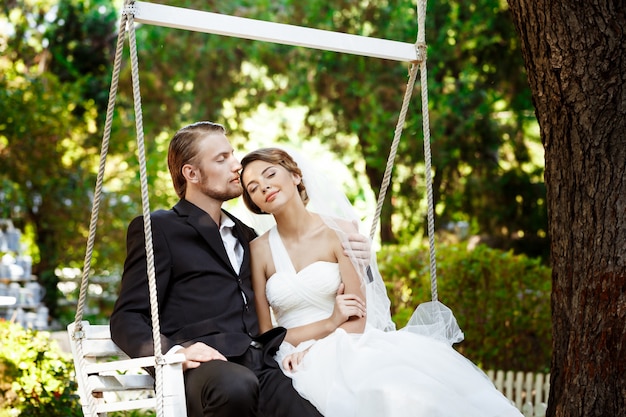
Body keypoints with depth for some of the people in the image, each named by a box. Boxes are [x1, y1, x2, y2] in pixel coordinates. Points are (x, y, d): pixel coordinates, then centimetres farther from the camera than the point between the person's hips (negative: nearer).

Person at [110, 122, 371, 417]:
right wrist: (174, 352, -19)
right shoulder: (158, 229, 9)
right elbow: (127, 319, 1)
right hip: (205, 371, -4)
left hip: (263, 368, 4)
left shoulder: (245, 235, 29)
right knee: (236, 386, -39)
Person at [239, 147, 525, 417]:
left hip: (350, 348, 1)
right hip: (301, 367, -1)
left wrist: (310, 349, -16)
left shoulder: (339, 232, 3)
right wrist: (329, 323, -8)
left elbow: (357, 319, -2)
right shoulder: (259, 250, 4)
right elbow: (264, 332, 3)